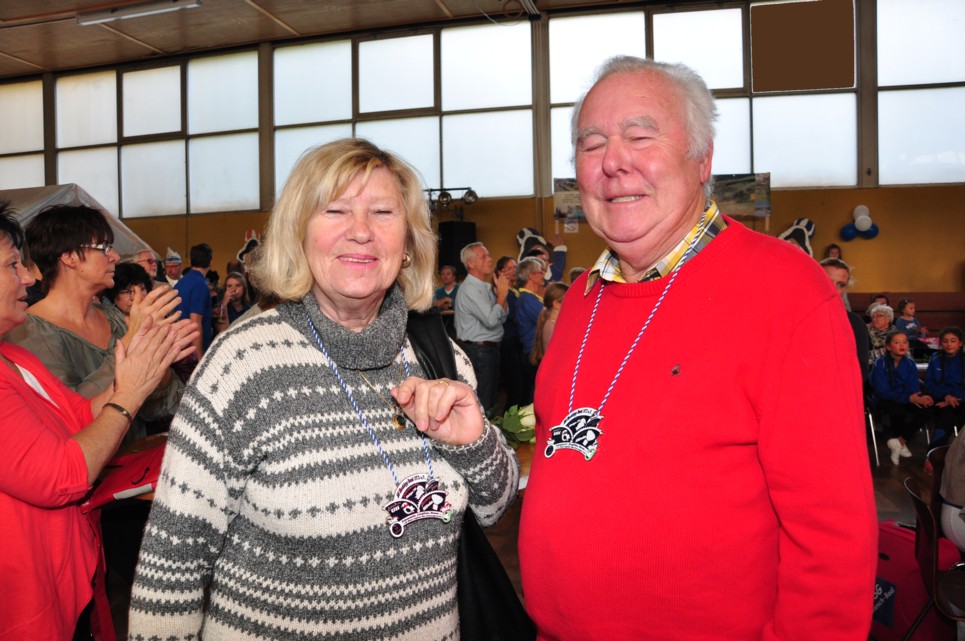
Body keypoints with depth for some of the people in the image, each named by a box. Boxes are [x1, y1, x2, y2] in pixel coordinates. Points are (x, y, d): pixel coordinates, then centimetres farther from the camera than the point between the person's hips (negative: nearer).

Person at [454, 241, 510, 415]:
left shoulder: (486, 287, 12)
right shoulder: (469, 289, -17)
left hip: (491, 348, 10)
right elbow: (491, 320, -25)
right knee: (481, 403, -4)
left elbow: (503, 316, 13)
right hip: (478, 350, -10)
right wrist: (502, 294, -12)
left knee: (491, 398, 19)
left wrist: (501, 293, -1)